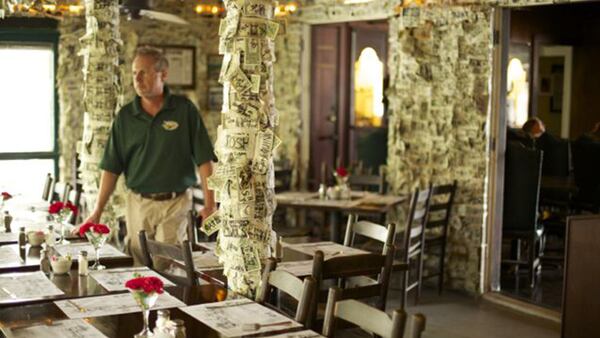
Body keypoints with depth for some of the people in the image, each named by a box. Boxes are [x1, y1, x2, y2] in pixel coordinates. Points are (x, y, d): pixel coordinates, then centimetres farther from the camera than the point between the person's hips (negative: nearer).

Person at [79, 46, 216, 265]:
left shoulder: (185, 109, -3)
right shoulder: (125, 116, 5)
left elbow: (204, 160, -4)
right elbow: (111, 168, 5)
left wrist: (210, 205, -9)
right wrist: (98, 211, 0)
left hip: (175, 203, -2)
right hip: (137, 203, 3)